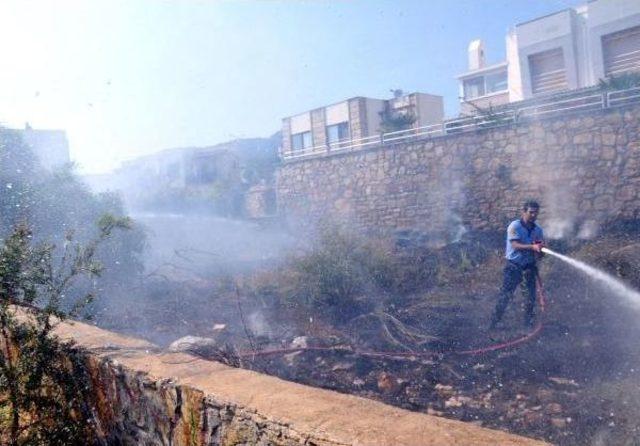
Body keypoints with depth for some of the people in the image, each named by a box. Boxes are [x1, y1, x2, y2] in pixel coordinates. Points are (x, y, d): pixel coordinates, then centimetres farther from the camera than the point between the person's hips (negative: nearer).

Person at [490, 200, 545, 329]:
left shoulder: (538, 230, 5)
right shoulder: (514, 226, -10)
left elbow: (539, 251, 6)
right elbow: (515, 245, -21)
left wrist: (539, 251, -18)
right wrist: (532, 247, -34)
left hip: (529, 266, 5)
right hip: (513, 266, -5)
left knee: (531, 296, 4)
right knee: (505, 295, -5)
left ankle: (529, 323, 18)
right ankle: (494, 322, 3)